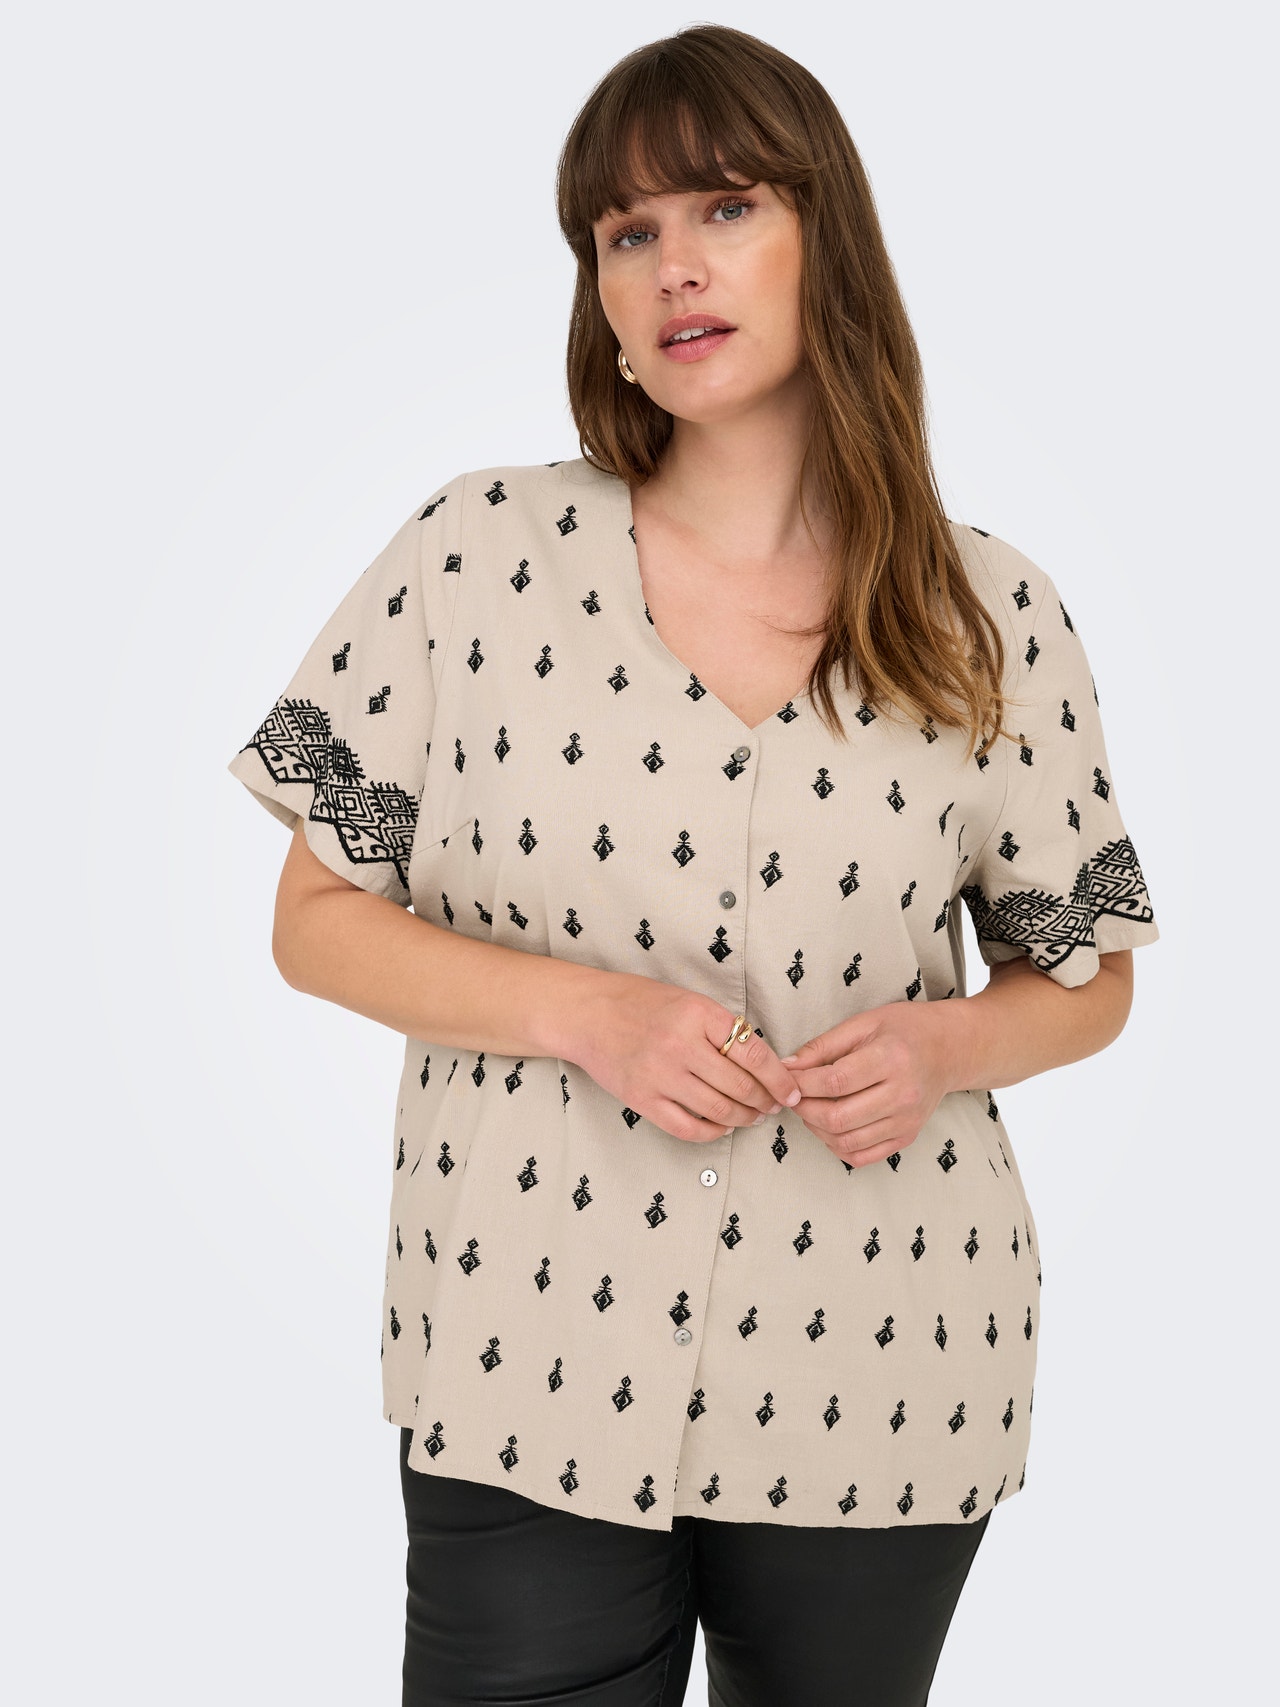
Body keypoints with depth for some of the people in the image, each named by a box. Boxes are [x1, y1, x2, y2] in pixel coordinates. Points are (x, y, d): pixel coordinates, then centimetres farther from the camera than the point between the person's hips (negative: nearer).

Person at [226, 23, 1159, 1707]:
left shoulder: (996, 622, 0)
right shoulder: (481, 553, -3)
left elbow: (1086, 978, 10)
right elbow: (319, 920, 0)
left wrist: (946, 1043, -12)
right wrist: (586, 1012, -16)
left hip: (878, 1385, 2)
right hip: (534, 1366, -1)